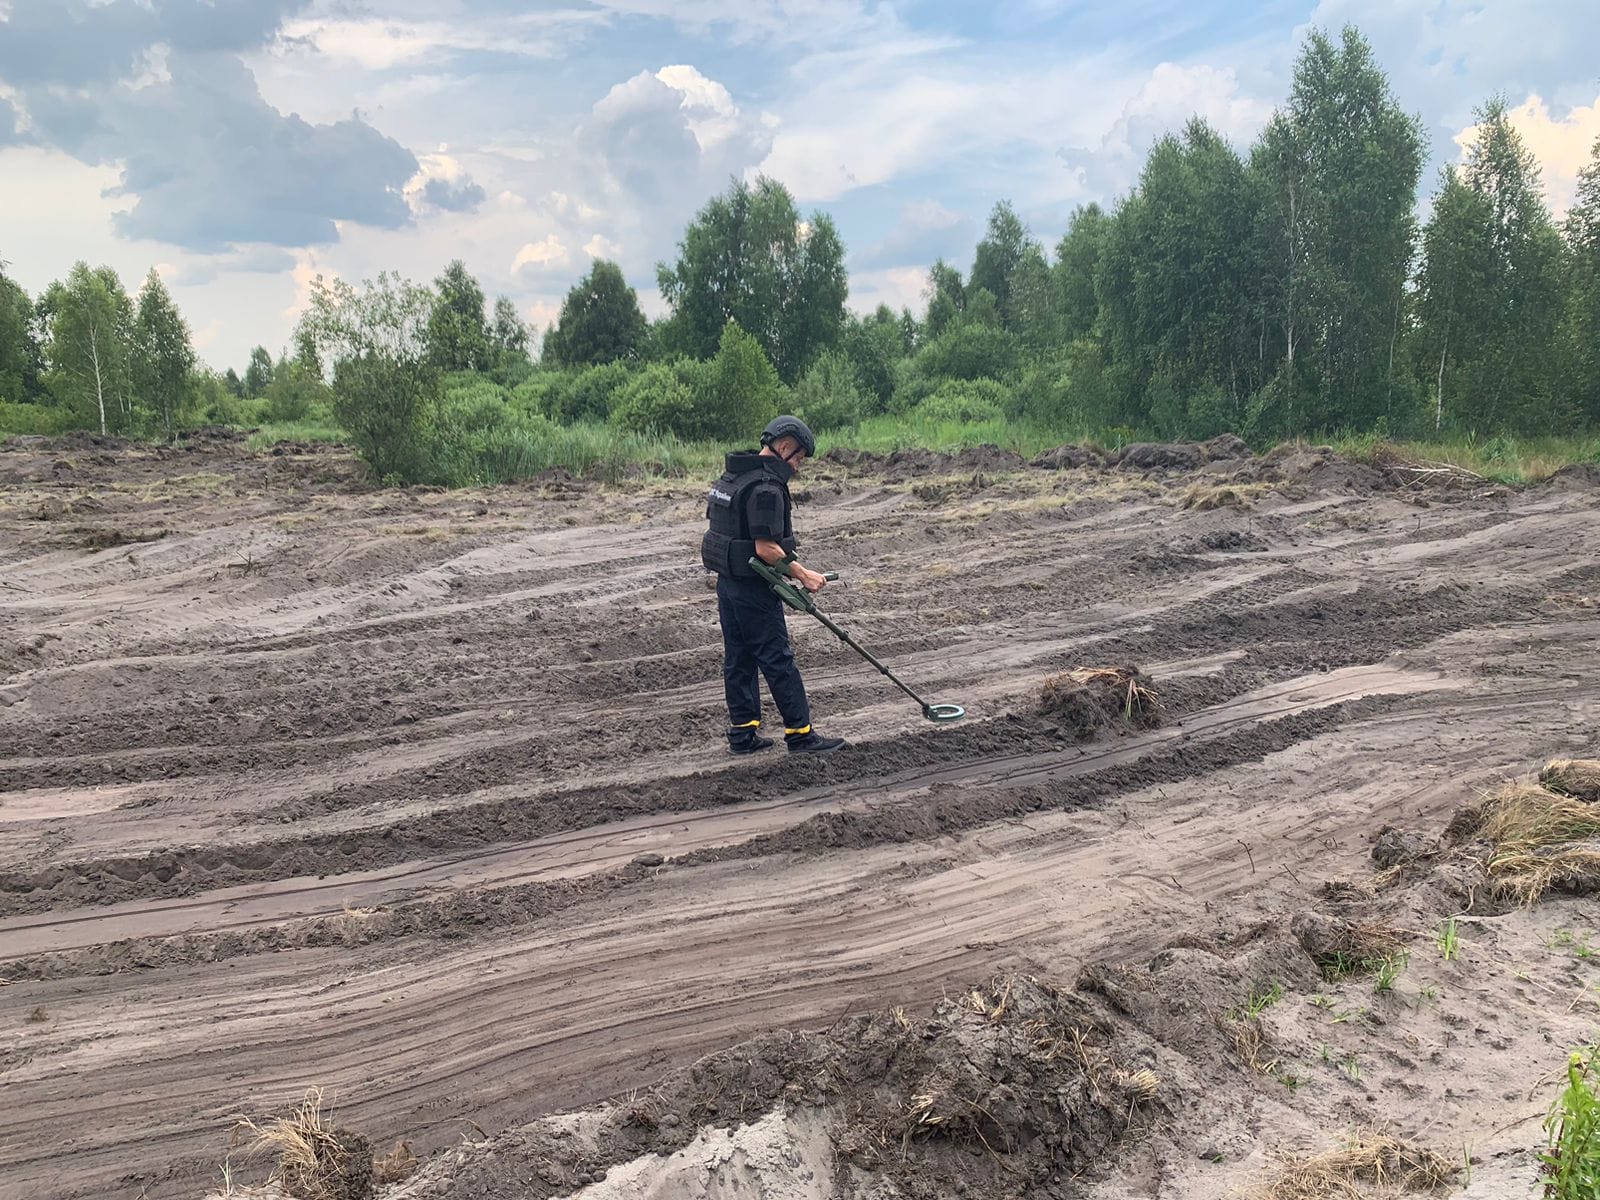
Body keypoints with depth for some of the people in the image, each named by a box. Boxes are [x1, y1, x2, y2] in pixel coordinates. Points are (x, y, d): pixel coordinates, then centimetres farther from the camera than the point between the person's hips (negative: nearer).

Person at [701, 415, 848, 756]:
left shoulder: (731, 477, 11)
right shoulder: (766, 488, -20)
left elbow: (713, 527, 17)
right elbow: (766, 548, -24)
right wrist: (802, 575, -15)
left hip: (727, 583, 10)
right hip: (753, 589, -9)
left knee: (738, 659, 13)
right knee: (778, 661, -2)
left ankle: (743, 733, 19)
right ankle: (800, 733, 5)